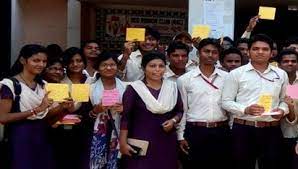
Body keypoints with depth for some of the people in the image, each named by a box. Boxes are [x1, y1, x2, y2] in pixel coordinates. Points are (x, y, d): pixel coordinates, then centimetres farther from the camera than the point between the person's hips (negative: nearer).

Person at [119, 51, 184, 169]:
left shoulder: (172, 87, 7)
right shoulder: (134, 88, -4)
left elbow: (180, 111, 15)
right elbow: (126, 117, -6)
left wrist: (173, 121, -6)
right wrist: (123, 142, -11)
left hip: (167, 141, 4)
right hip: (141, 141, -3)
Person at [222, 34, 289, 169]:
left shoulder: (281, 74, 10)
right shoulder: (236, 74, 0)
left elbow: (285, 100, 17)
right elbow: (226, 102, -1)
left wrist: (282, 110, -5)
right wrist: (245, 109, -16)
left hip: (272, 130, 3)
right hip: (243, 129, -2)